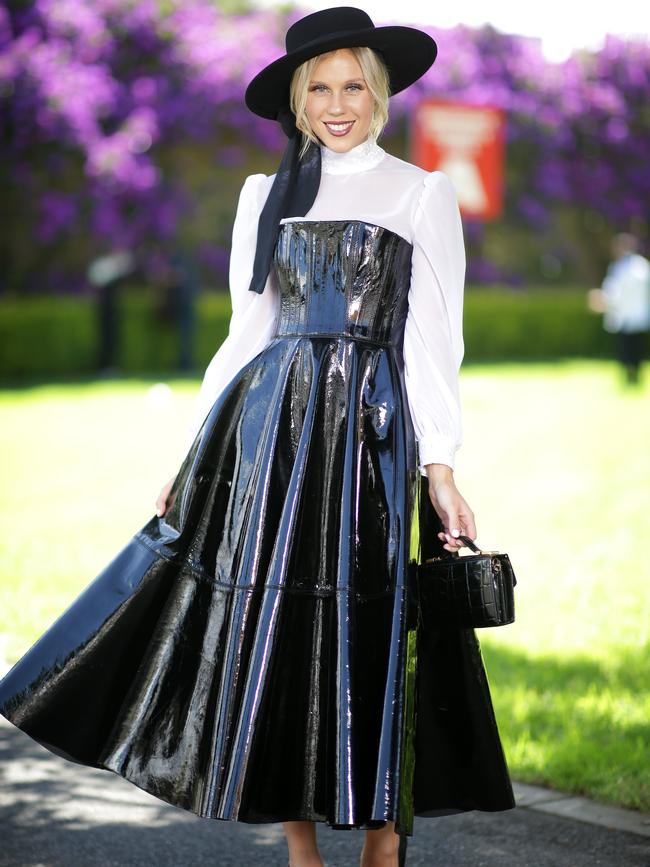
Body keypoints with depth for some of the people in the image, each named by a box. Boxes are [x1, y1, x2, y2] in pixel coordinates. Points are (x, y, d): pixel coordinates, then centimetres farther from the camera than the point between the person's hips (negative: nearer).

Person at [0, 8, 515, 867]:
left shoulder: (423, 193, 4)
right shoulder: (265, 194, 13)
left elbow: (434, 339, -1)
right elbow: (246, 334, 15)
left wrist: (439, 467, -10)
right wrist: (193, 456, 11)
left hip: (371, 433, -3)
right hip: (270, 427, 3)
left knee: (373, 641, -3)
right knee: (271, 636, 2)